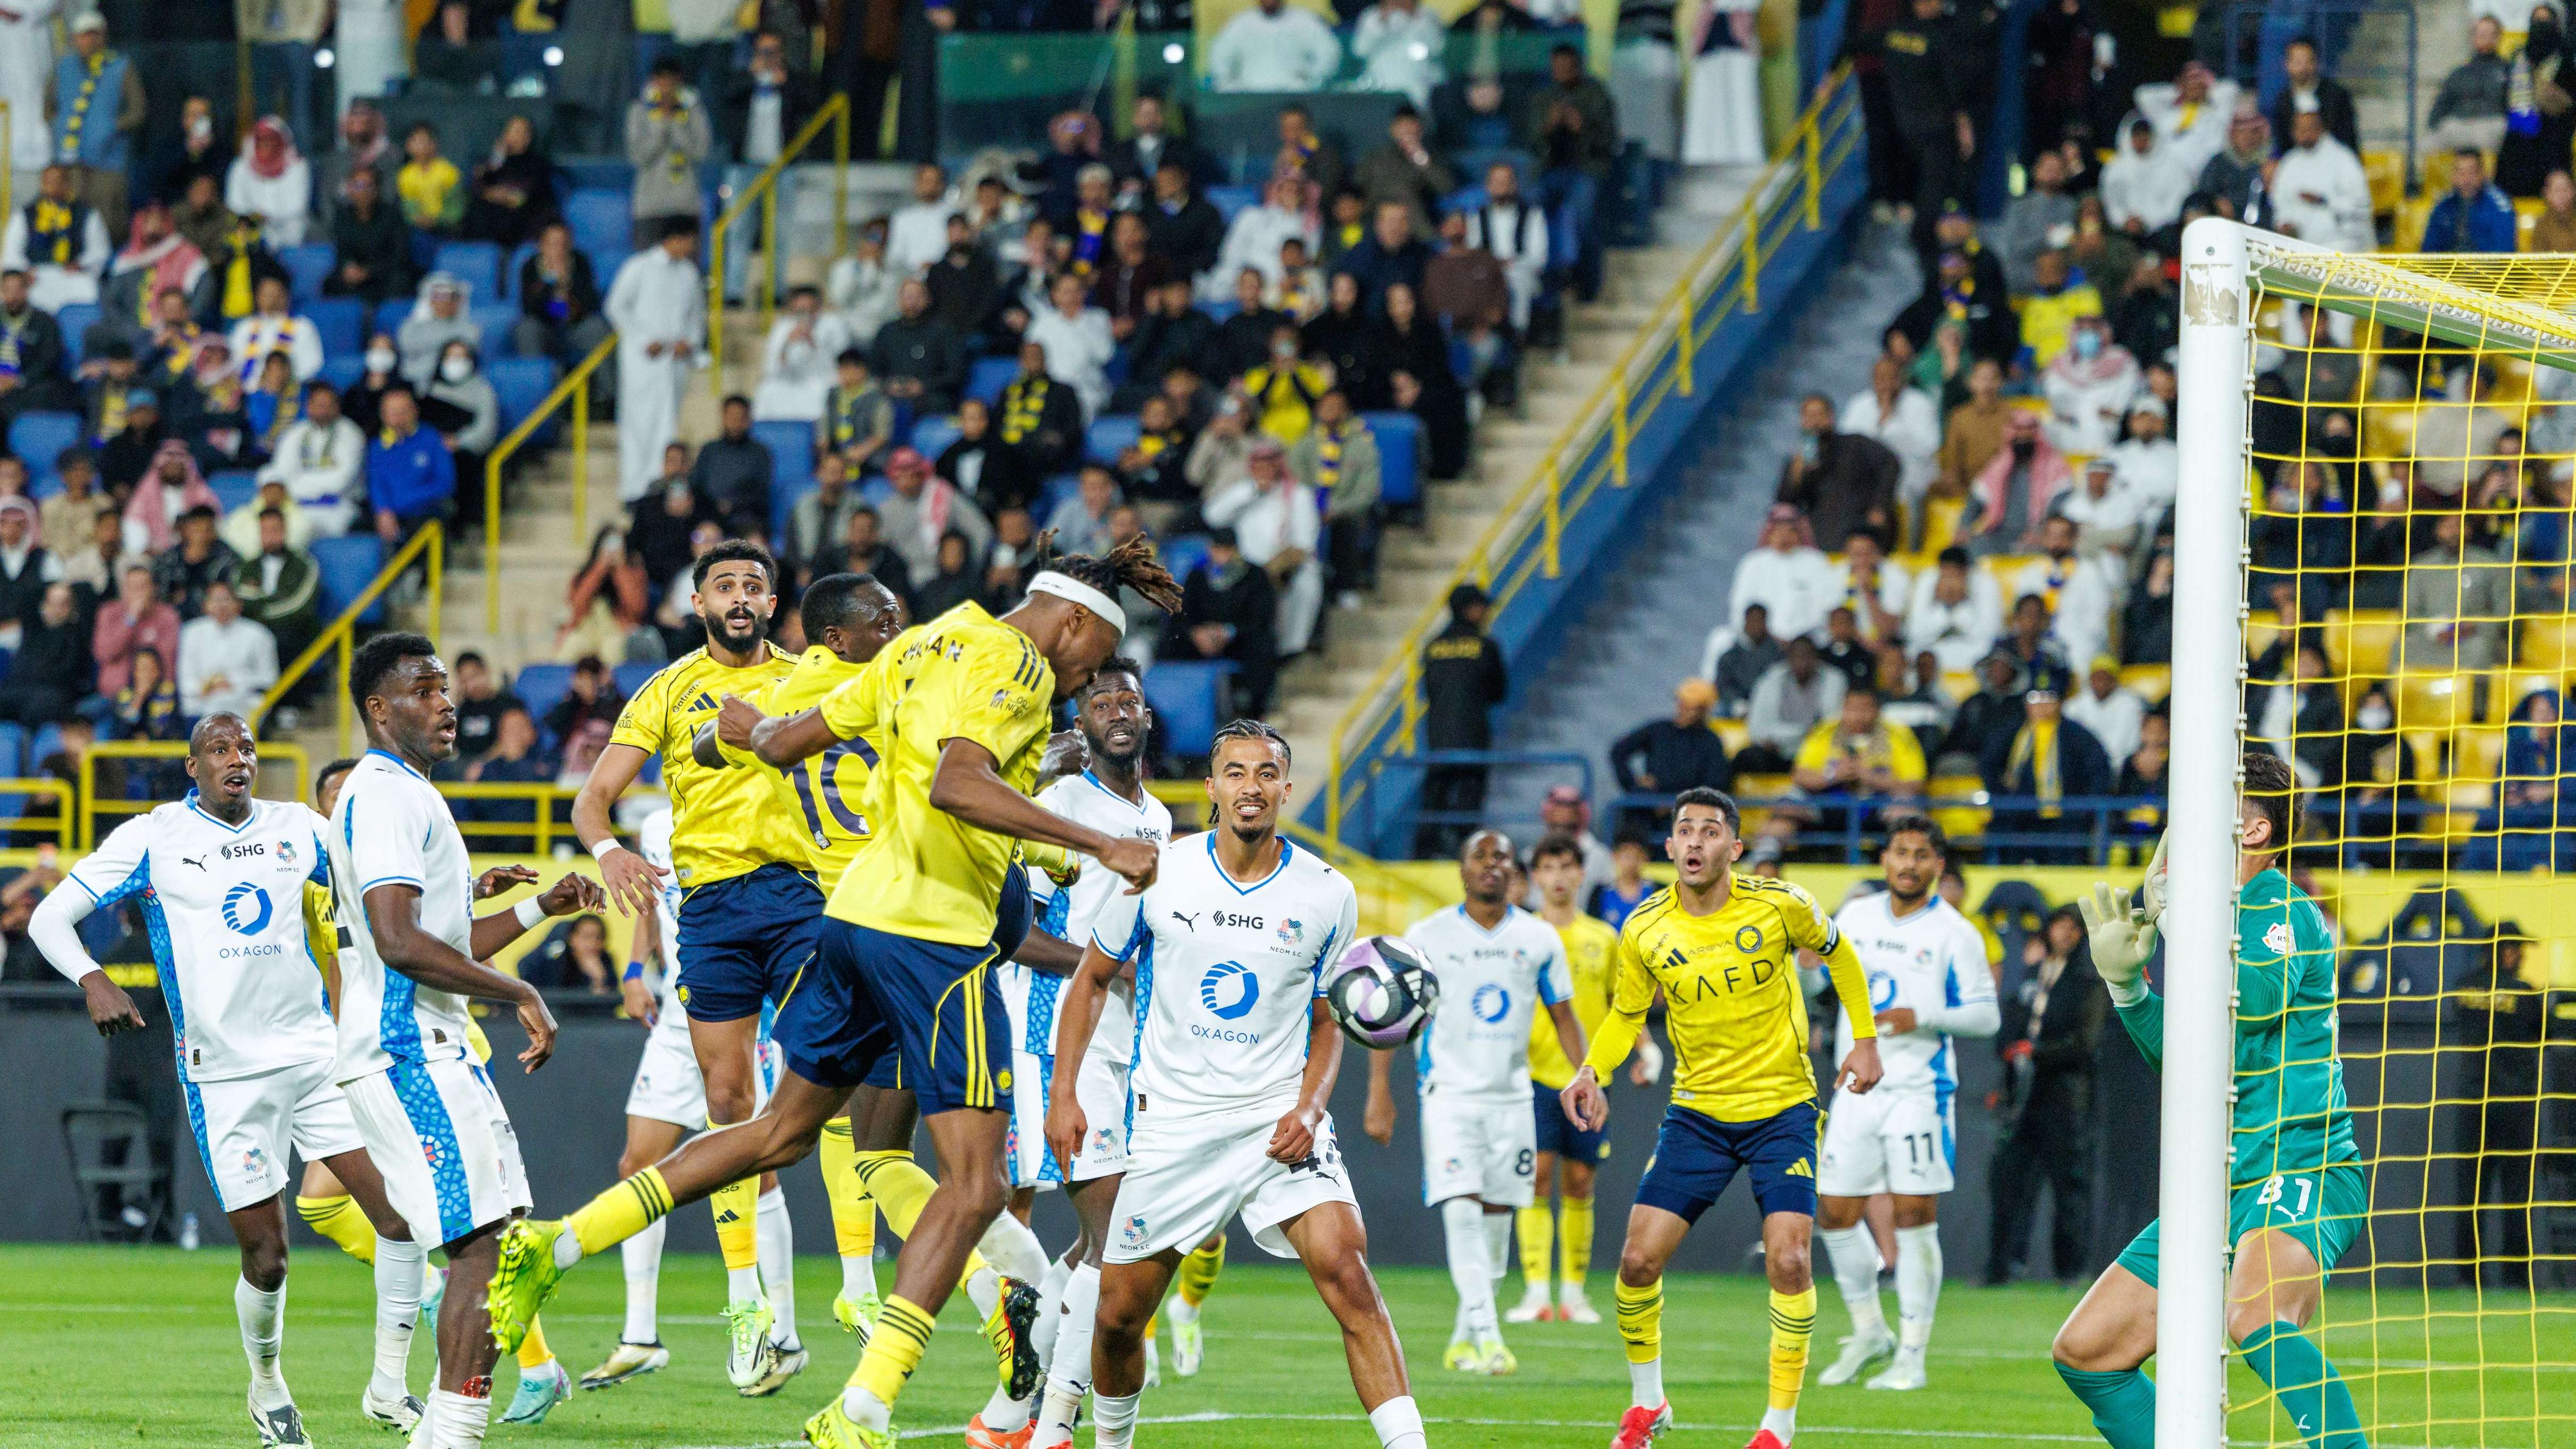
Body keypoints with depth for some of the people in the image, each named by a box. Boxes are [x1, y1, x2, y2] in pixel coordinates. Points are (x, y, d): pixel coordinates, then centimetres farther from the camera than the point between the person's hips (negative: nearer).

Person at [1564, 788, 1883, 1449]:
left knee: (1788, 1261, -16)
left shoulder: (1778, 905, -11)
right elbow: (1626, 1015, 8)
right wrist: (1591, 1070, -10)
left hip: (1782, 1108, -2)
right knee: (1638, 1259, -5)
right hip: (1697, 1113, 2)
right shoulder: (1645, 931, -6)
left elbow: (1838, 953, 8)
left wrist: (1864, 1040, 6)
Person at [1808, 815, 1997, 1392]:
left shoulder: (1954, 933, -5)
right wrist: (1809, 959, 3)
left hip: (1919, 1091, -5)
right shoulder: (1856, 917, 11)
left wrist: (1922, 1017, -20)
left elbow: (1985, 1015, -6)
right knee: (1834, 1215, 5)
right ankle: (1869, 1332, 23)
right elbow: (1818, 981, 24)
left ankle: (1911, 1356, -2)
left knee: (1915, 1219, -8)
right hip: (1857, 1088, 5)